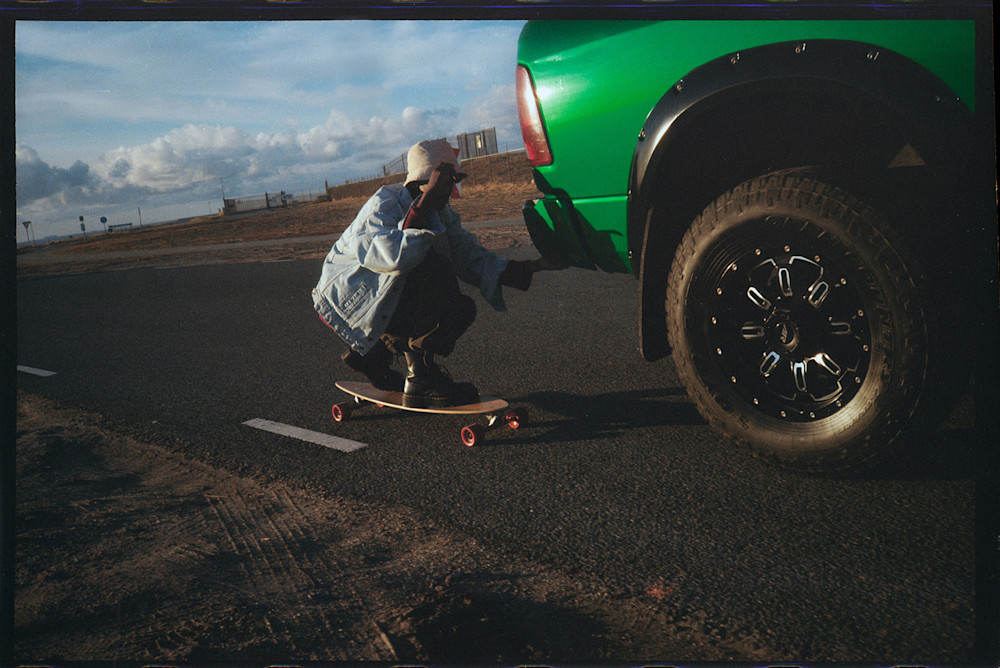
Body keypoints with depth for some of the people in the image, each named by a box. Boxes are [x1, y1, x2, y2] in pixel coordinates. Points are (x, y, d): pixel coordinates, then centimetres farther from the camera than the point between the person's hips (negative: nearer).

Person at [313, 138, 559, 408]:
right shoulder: (384, 204, -22)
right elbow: (395, 257, -41)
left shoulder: (444, 214, 2)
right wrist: (424, 204, -40)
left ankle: (374, 353, 11)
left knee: (462, 309, -2)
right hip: (348, 293, -9)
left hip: (383, 299, 9)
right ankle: (421, 380, -21)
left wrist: (528, 267, -15)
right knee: (435, 270, -27)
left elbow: (470, 257, -4)